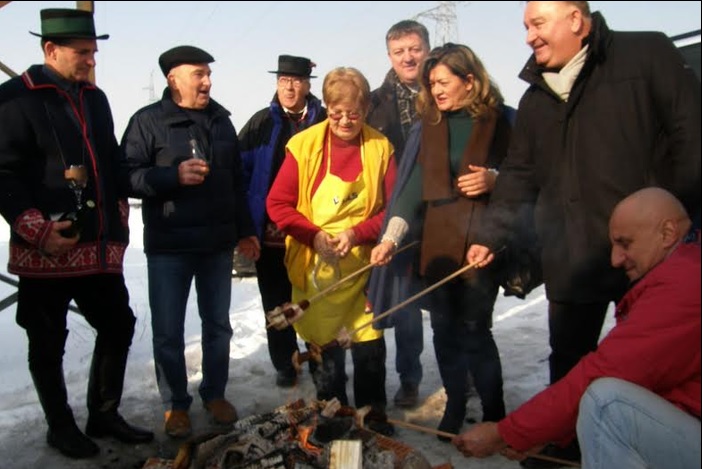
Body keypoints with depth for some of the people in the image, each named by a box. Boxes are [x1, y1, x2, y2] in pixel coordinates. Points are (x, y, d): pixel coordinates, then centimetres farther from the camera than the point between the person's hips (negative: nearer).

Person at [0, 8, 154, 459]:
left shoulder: (95, 98, 14)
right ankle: (61, 426, 27)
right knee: (48, 343, 8)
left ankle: (104, 415, 29)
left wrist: (119, 224, 12)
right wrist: (37, 230, -18)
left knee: (118, 325, 11)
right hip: (45, 250, -6)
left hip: (99, 246, 6)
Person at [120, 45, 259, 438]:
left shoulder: (221, 120, 11)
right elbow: (128, 176, -12)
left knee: (218, 325, 14)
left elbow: (237, 181, 14)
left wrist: (244, 230, 13)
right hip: (168, 247, -4)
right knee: (168, 332, 5)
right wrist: (174, 175, -24)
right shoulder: (148, 121, -5)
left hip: (218, 244, 5)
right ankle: (176, 404, 24)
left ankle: (215, 393, 32)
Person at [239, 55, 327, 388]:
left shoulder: (324, 123, -1)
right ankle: (284, 364, 27)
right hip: (270, 231, 2)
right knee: (276, 302, 11)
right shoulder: (262, 123, 3)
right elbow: (239, 170, 3)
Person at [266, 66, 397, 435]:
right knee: (324, 345, 11)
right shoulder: (305, 145, -6)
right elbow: (277, 203, -5)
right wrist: (314, 236, -18)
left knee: (370, 345, 5)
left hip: (364, 265, 1)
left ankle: (373, 415, 25)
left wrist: (357, 233, -17)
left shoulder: (380, 147, -3)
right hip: (315, 267, 0)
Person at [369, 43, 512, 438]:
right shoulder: (430, 125, 9)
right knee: (445, 328, 9)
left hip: (481, 240, -3)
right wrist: (391, 236, -10)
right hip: (438, 242, 4)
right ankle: (455, 406, 28)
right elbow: (414, 185, 1)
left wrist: (493, 180, -14)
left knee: (473, 329, -3)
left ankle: (494, 413, 17)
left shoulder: (501, 121, 0)